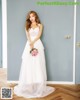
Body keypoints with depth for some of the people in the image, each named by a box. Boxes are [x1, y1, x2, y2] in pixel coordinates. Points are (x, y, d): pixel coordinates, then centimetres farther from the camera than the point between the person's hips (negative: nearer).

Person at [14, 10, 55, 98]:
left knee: (38, 65, -4)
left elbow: (39, 35, -2)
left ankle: (39, 87, 1)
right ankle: (28, 86, 6)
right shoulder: (27, 26, 14)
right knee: (28, 65, -2)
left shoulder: (40, 25, 11)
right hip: (29, 45, 1)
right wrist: (31, 46, -14)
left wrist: (33, 42, -19)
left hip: (38, 45, -1)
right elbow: (28, 37, 1)